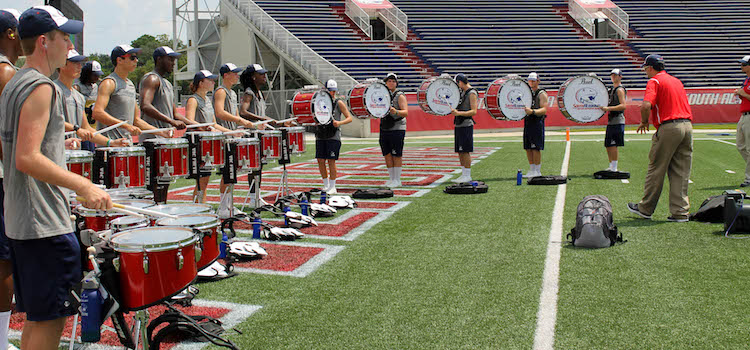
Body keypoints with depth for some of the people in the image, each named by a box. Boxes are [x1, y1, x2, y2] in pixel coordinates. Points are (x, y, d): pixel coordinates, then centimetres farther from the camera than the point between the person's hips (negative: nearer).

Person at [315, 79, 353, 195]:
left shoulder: (339, 102, -1)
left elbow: (349, 118, -5)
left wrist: (339, 123, -23)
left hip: (333, 136, -4)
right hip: (321, 136, 5)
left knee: (331, 161, -6)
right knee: (320, 160, 3)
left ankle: (332, 187, 2)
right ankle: (326, 185, 18)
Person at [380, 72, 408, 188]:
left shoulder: (400, 96, -6)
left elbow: (405, 112, -17)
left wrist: (395, 111, -35)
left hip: (397, 129, -6)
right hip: (384, 129, 6)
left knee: (396, 155, -3)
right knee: (387, 155, 8)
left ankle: (397, 180, 4)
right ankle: (391, 178, 17)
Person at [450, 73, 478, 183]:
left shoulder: (472, 93, -10)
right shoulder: (461, 92, 17)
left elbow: (474, 111, -18)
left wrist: (458, 113, -27)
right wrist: (453, 110, 9)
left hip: (466, 125, -9)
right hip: (458, 124, 9)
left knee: (465, 151, -7)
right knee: (460, 151, 9)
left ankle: (467, 176, -3)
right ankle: (463, 174, 15)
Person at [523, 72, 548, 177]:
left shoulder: (541, 94, -5)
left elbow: (544, 110, -16)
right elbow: (523, 106, 27)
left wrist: (532, 111, -31)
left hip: (537, 122, -7)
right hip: (527, 122, 7)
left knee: (536, 148, -7)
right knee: (528, 148, 7)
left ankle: (537, 171, -1)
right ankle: (532, 170, 15)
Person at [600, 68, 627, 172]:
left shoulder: (620, 89, -10)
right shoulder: (612, 89, 19)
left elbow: (623, 105, -20)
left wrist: (608, 108, -24)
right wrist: (604, 107, 17)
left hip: (617, 121, -10)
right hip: (611, 121, 10)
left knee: (613, 145, -11)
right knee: (608, 145, 12)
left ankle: (614, 168, -8)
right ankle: (611, 166, 20)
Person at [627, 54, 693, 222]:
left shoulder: (655, 81, -4)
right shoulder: (677, 81, 20)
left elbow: (646, 105, -18)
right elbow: (685, 105, 21)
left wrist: (644, 122, -4)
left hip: (668, 128, -7)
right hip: (687, 126, 7)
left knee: (656, 170, 5)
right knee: (680, 173, 9)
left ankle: (646, 208, 16)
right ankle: (680, 212, 8)